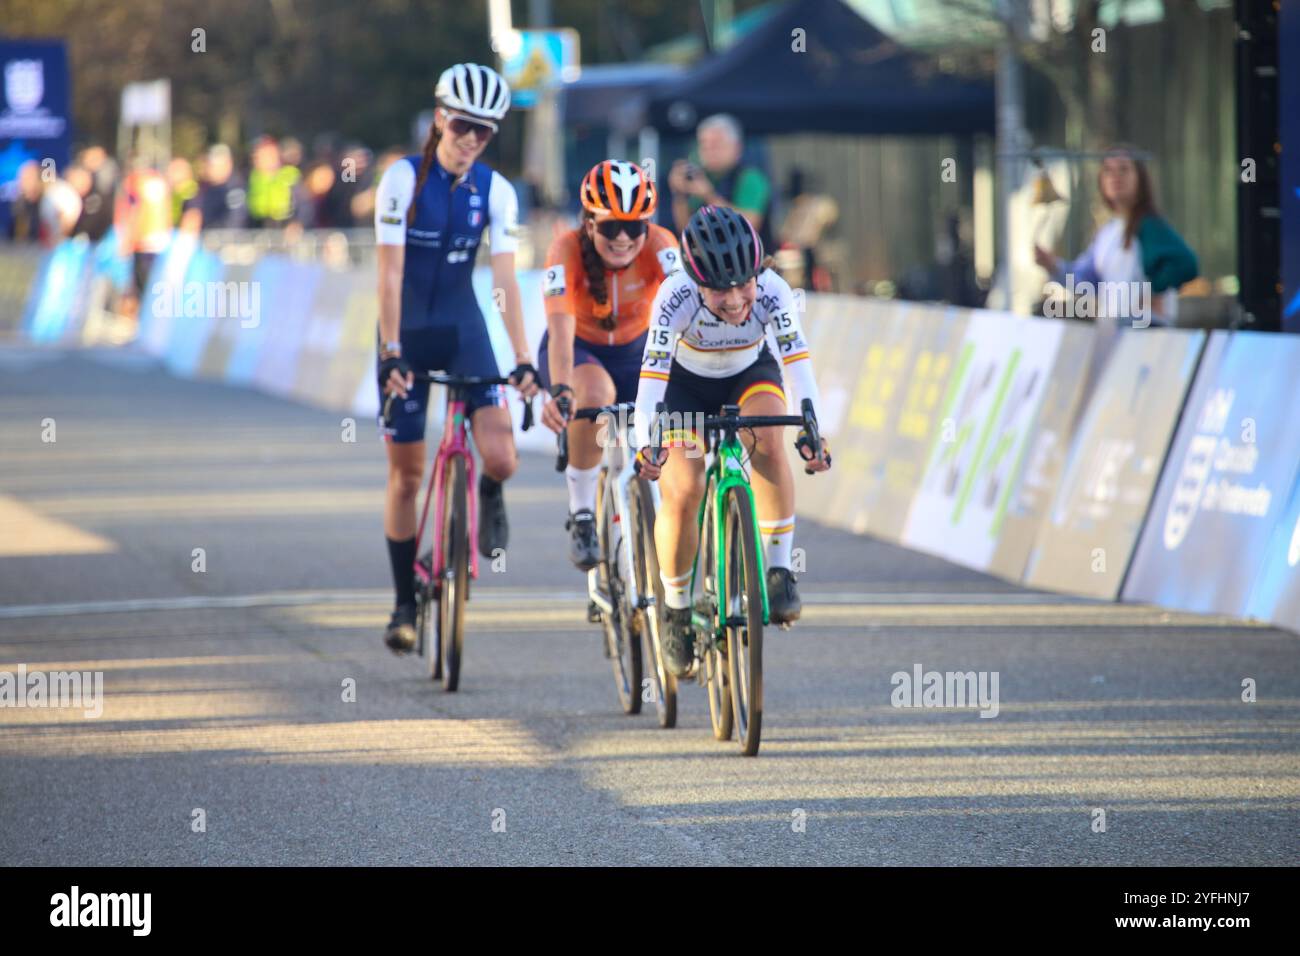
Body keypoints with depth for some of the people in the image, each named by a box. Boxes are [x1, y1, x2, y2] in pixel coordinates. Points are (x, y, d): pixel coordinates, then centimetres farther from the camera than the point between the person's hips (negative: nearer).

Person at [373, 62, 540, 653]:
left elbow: (504, 279, -9)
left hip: (463, 328, 2)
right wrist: (391, 351, -25)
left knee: (500, 457, -19)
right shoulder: (404, 179, -13)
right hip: (408, 334, -2)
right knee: (407, 472, 2)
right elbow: (389, 273, -17)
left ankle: (487, 496, 18)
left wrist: (523, 359, -17)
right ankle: (405, 603, 14)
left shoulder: (495, 191, -5)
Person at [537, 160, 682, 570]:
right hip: (578, 352, -2)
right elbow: (561, 329, -42)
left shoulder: (660, 245, -27)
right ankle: (581, 516, -21)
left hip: (634, 351, 3)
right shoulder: (568, 251, -30)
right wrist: (559, 390, -59)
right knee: (595, 392, -36)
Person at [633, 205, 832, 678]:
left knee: (769, 441, -33)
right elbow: (652, 373, -40)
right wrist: (646, 443, -54)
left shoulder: (772, 291, -31)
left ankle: (778, 570, -23)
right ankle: (676, 611, 3)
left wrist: (811, 430, -52)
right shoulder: (677, 296, -34)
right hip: (687, 383, -1)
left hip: (751, 376, 1)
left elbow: (797, 360, -38)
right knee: (682, 493, -19)